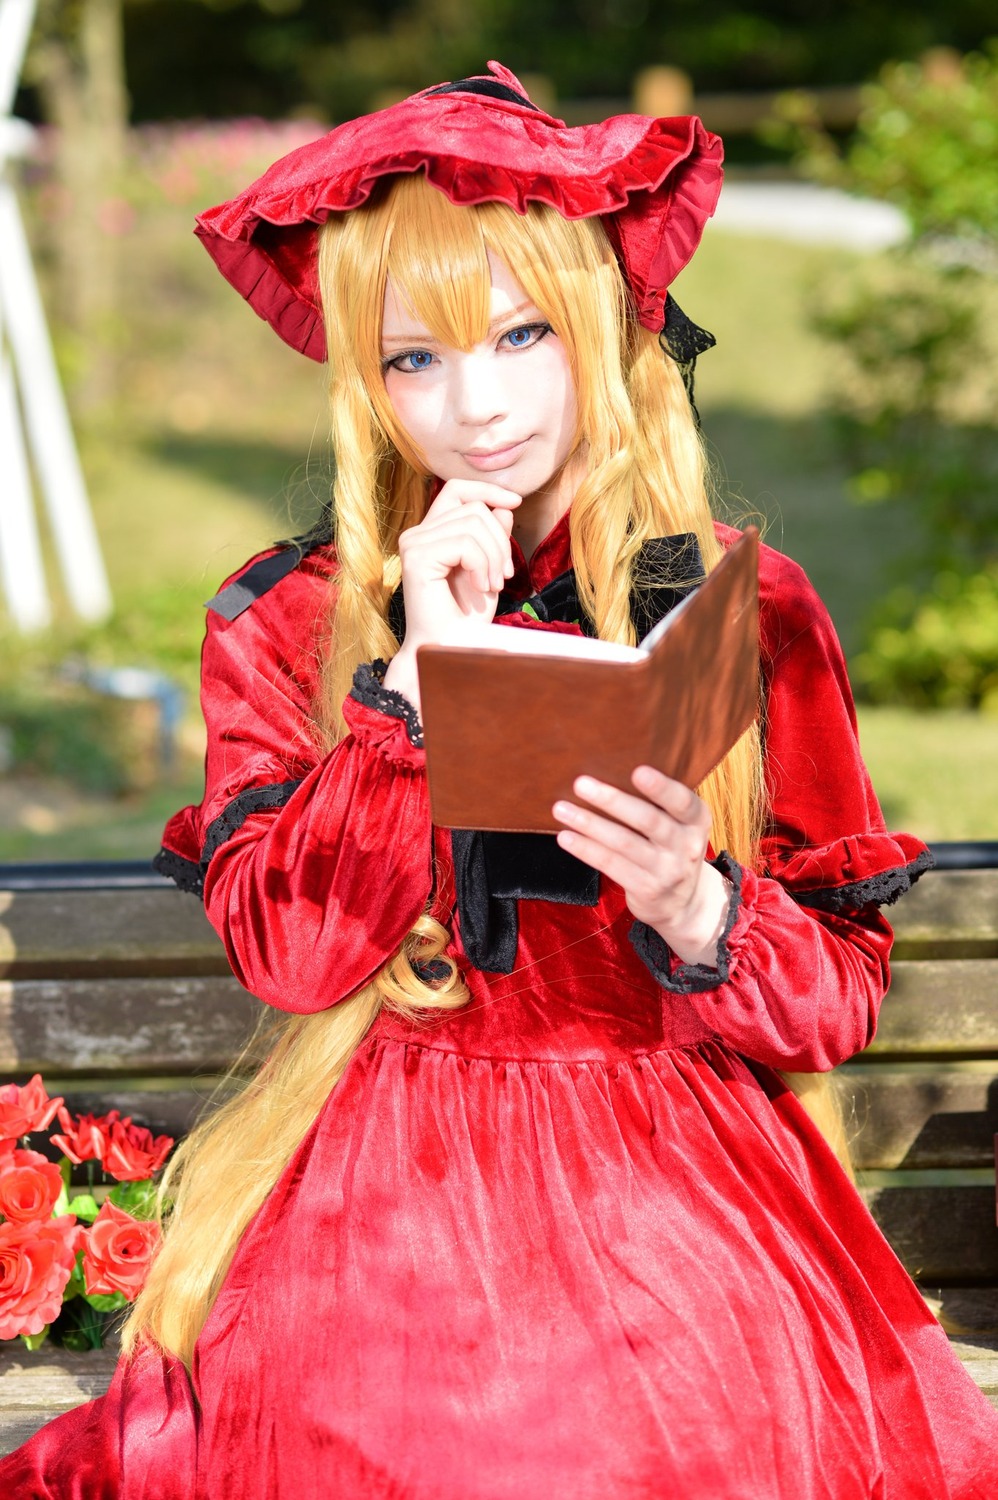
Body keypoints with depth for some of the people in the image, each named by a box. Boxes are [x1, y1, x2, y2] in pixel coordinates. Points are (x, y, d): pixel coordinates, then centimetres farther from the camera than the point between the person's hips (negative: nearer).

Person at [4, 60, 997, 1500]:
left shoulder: (749, 610, 1)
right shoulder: (284, 625, 5)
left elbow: (846, 989, 0)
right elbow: (284, 950, -8)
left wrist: (695, 911, -20)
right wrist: (418, 680, -14)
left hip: (681, 1188, 0)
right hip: (383, 1201, 0)